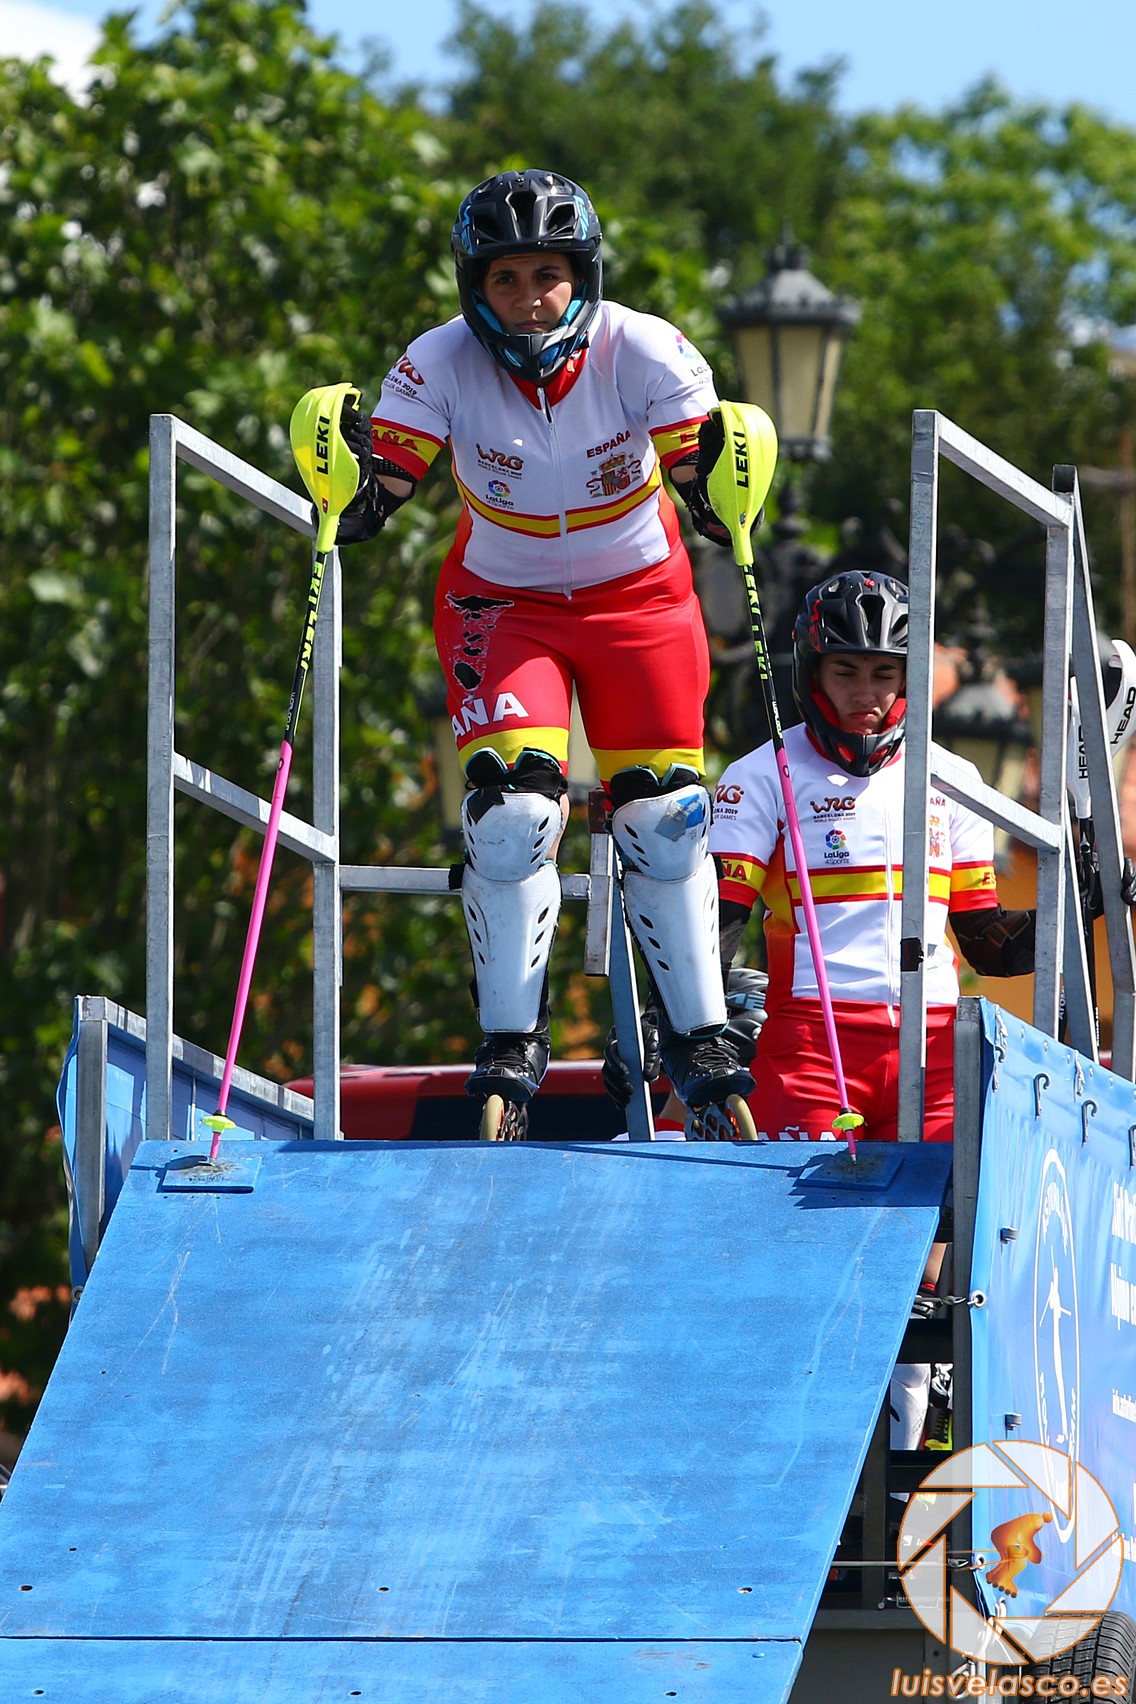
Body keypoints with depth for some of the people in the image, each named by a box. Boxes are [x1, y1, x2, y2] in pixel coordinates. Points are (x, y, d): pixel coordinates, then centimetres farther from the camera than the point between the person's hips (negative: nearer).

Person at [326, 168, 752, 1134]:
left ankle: (700, 1040, 16)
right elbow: (376, 499, -22)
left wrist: (722, 482, -47)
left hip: (639, 594, 0)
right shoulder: (443, 365, -22)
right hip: (503, 602, 0)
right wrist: (352, 481, -43)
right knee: (513, 811, -17)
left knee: (664, 820, 0)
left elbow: (706, 495, -25)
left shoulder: (643, 354, -24)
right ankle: (511, 1044, -4)